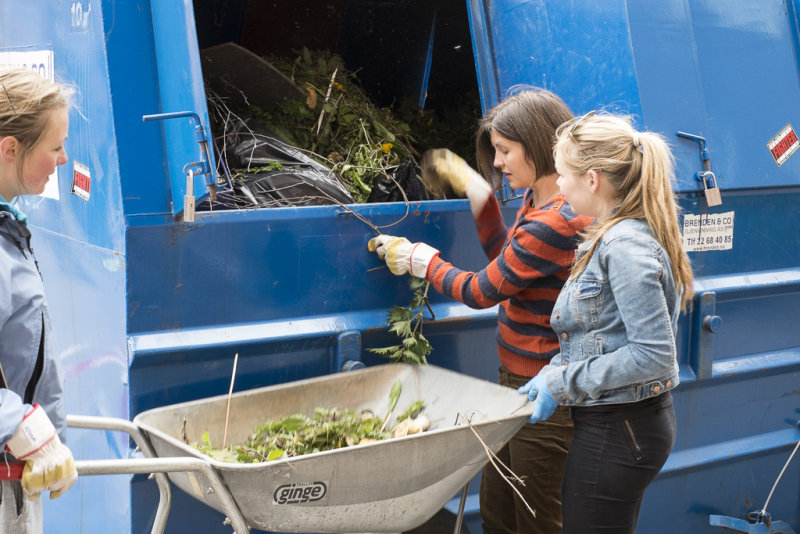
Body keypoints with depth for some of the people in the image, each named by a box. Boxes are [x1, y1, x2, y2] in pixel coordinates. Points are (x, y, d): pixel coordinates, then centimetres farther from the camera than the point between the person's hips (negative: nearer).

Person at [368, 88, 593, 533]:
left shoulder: (557, 221, -24)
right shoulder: (536, 200, 7)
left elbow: (480, 291, -16)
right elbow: (505, 257, 23)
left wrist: (415, 258, -1)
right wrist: (474, 188, 15)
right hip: (516, 377, 10)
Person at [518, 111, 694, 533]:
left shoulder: (624, 247, -21)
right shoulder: (609, 236, 10)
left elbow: (654, 355, -25)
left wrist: (563, 383, -19)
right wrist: (552, 375, 5)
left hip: (615, 433, -10)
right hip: (632, 423, 10)